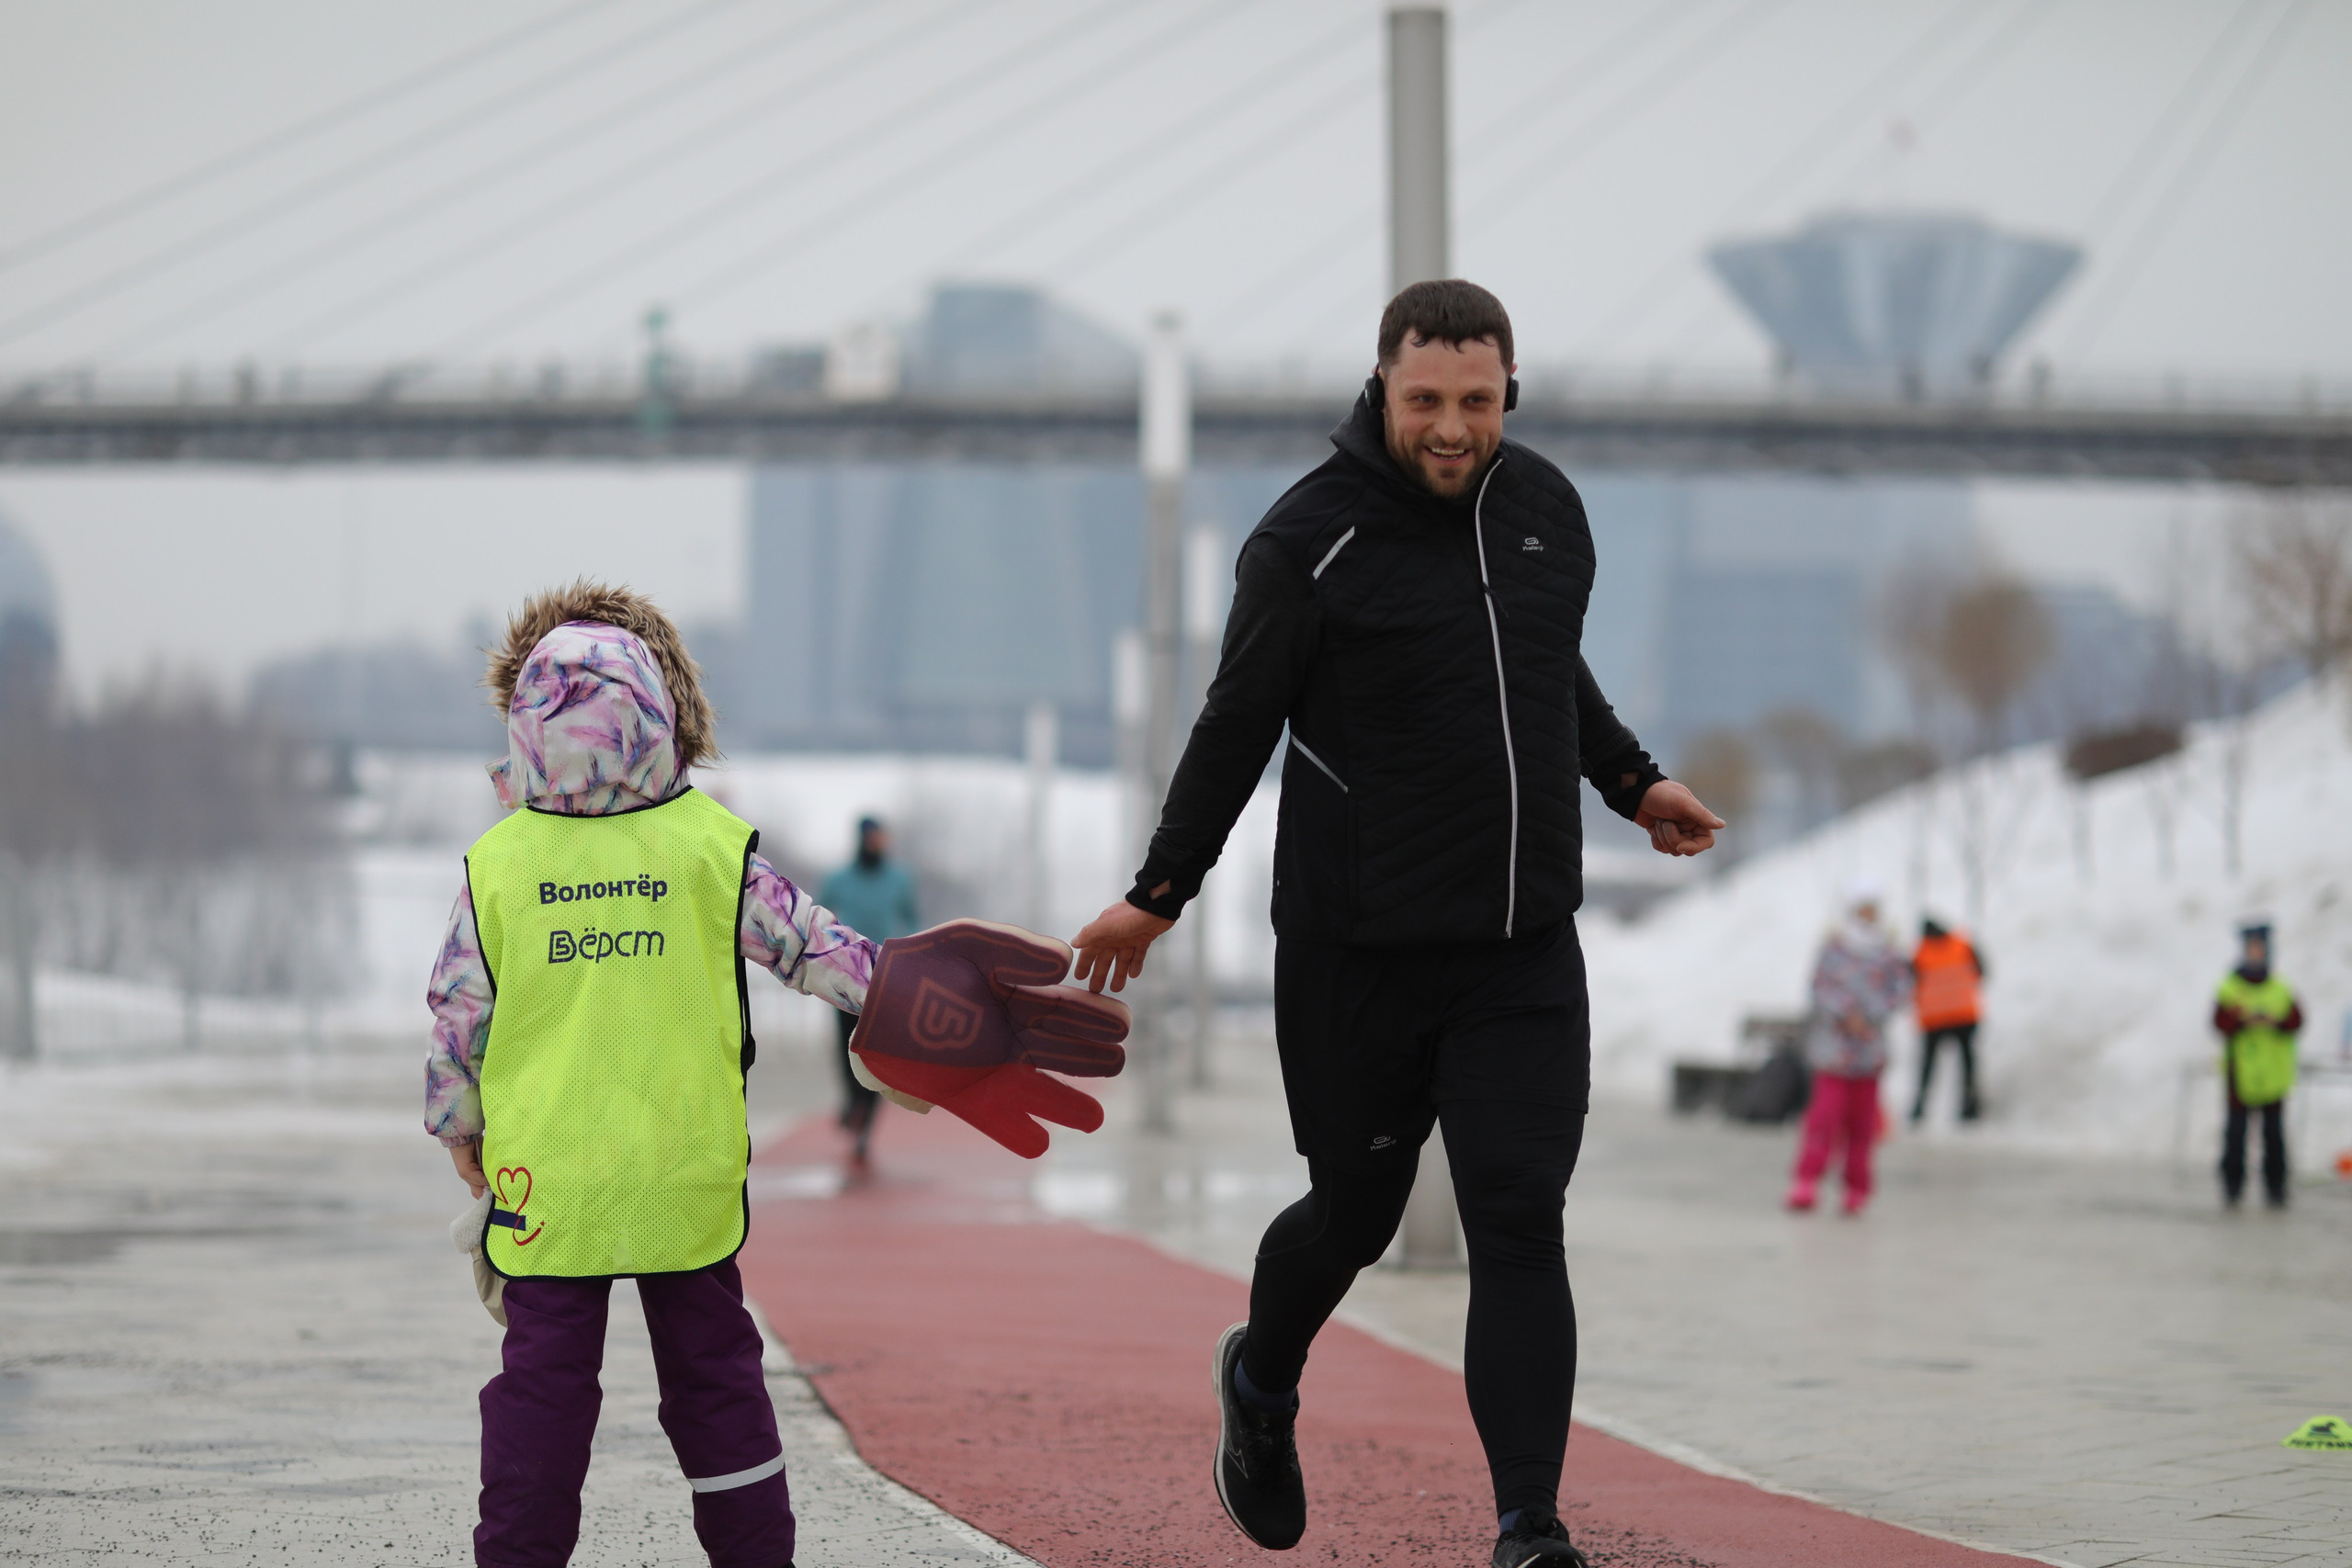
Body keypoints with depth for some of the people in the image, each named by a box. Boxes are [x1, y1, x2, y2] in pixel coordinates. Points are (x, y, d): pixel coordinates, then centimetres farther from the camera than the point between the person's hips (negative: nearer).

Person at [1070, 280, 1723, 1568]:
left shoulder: (1547, 507, 5)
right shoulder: (1309, 539, -11)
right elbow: (1238, 724, -4)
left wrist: (1631, 783, 32)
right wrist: (1160, 895, 0)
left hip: (1526, 952, 3)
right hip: (1359, 954, -3)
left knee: (1520, 1230, -7)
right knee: (1354, 1212, 11)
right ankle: (1261, 1382, 44)